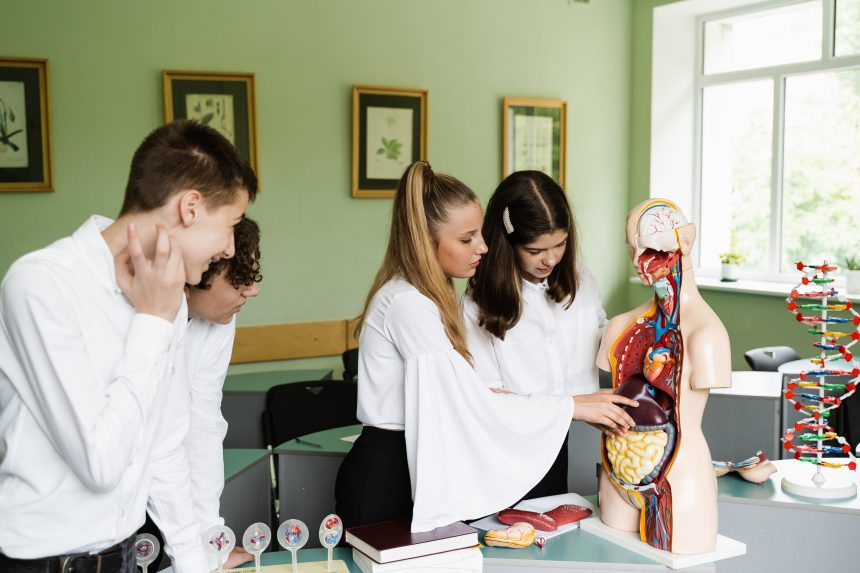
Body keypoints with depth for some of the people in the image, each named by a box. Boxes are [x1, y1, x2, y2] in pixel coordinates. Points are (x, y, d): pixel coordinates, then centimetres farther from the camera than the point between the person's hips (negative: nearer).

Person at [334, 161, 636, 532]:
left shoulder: (423, 296, 10)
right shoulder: (407, 305, -21)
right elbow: (474, 407, -22)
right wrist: (574, 407, -16)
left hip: (413, 466, 9)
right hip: (388, 478, -9)